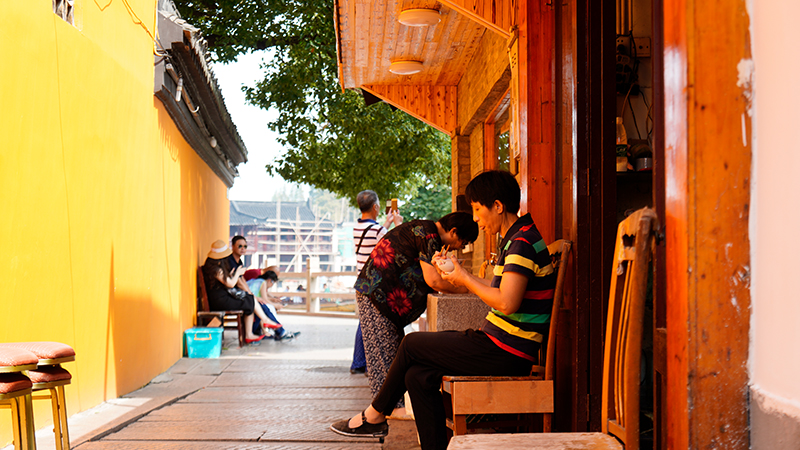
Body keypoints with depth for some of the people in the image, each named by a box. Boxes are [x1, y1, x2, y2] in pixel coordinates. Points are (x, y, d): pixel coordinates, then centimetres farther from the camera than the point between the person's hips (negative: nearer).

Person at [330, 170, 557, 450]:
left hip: (506, 354, -9)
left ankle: (375, 416, 19)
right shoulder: (514, 239, 16)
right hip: (501, 345, 9)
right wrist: (458, 273, 13)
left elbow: (506, 302, -27)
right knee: (417, 375, 5)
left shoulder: (523, 242, -16)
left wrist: (465, 280, -12)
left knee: (412, 344, 0)